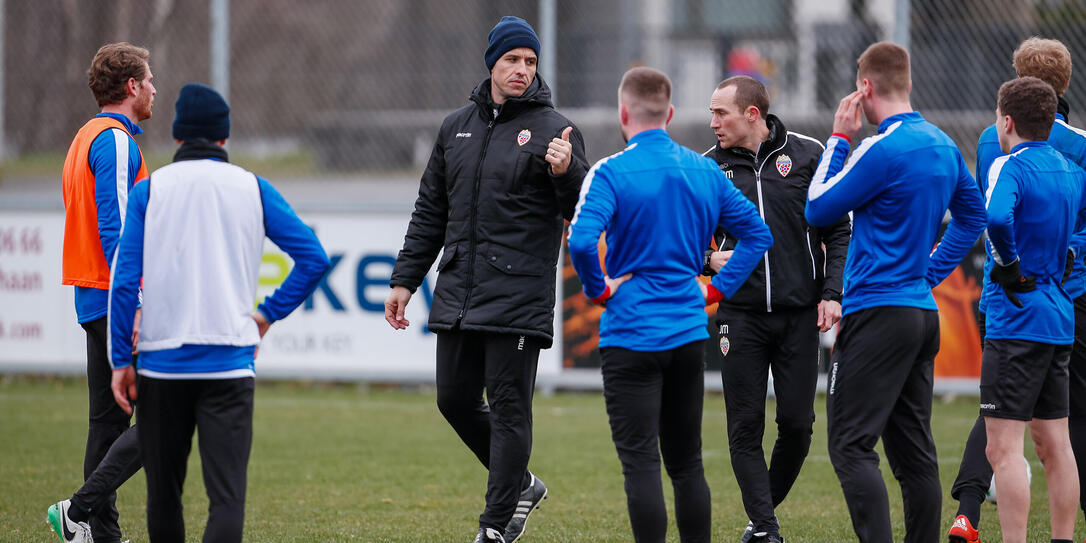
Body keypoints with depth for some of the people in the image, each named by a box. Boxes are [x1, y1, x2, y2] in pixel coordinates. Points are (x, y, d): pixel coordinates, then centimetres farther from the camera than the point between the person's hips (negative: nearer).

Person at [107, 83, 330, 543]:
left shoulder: (149, 190, 3)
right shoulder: (252, 189, 5)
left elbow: (125, 280, -2)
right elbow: (312, 258, 2)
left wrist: (120, 360, 2)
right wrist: (268, 314, 12)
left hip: (163, 362, 1)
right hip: (230, 363, -1)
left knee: (163, 492, 14)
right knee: (227, 495, -9)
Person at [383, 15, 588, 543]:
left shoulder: (552, 129, -3)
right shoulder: (456, 127, 14)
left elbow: (584, 212, -8)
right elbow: (430, 212, 20)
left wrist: (566, 173, -29)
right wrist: (404, 279, 17)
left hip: (519, 297, -6)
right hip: (457, 293, 6)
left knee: (508, 407, -5)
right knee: (454, 399, 8)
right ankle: (520, 484, 27)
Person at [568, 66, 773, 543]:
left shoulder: (611, 172, -11)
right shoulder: (705, 171, 7)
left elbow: (581, 240, -26)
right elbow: (757, 232, 13)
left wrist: (598, 289, -9)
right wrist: (717, 288, 12)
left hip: (632, 336, -5)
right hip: (690, 334, 5)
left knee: (640, 463, -4)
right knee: (686, 462, 14)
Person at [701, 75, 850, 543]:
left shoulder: (807, 155, 1)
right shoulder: (711, 167, 5)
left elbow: (839, 230, 5)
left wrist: (832, 293, -4)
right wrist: (708, 259, -7)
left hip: (800, 312, -1)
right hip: (740, 315, 1)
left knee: (797, 423, 0)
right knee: (746, 426, -3)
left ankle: (767, 505, 21)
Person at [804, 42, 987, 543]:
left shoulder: (883, 150, -16)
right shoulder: (942, 145, 11)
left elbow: (818, 210, -6)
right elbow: (972, 215, 25)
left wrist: (840, 138, 2)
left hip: (876, 311, -9)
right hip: (922, 311, 9)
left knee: (851, 445, -10)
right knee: (913, 450, 11)